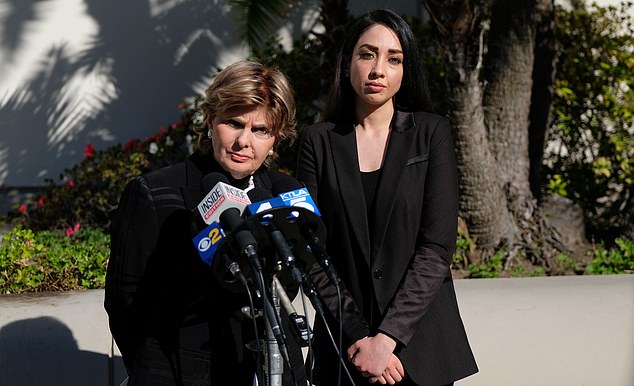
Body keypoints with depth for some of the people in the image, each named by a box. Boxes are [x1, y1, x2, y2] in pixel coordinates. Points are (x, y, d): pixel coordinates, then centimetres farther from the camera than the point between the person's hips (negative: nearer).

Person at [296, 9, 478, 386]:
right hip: (342, 346, 1)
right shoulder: (319, 141, 2)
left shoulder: (431, 133, 0)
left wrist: (387, 337, -15)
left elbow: (437, 247, -7)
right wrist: (357, 338, -13)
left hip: (420, 342, -1)